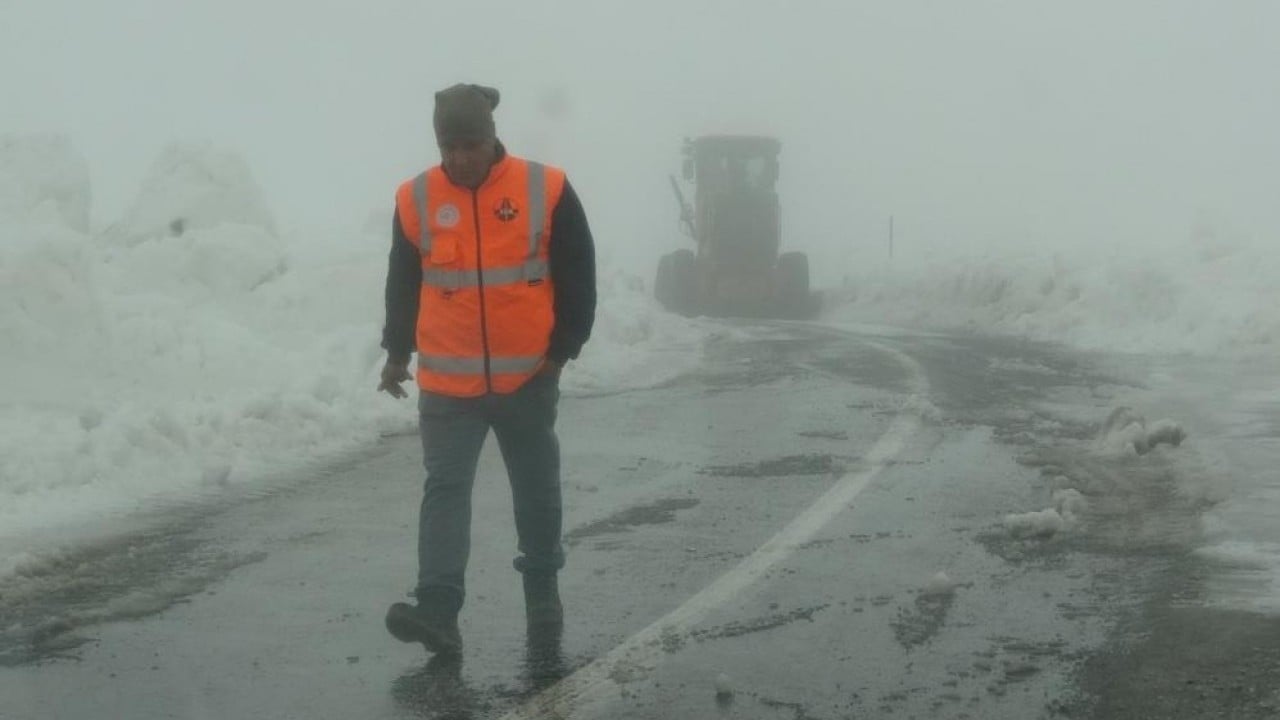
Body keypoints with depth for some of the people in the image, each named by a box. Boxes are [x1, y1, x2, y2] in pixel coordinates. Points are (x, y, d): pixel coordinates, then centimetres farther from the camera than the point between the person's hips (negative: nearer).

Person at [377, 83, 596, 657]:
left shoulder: (546, 190, -7)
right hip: (447, 383, 0)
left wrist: (562, 349, -4)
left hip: (528, 378, 0)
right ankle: (437, 611, -16)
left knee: (536, 489, 14)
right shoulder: (416, 200, -3)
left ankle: (542, 591, 32)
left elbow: (578, 276, -1)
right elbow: (402, 283, 10)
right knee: (445, 490, -9)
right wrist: (397, 352, 10)